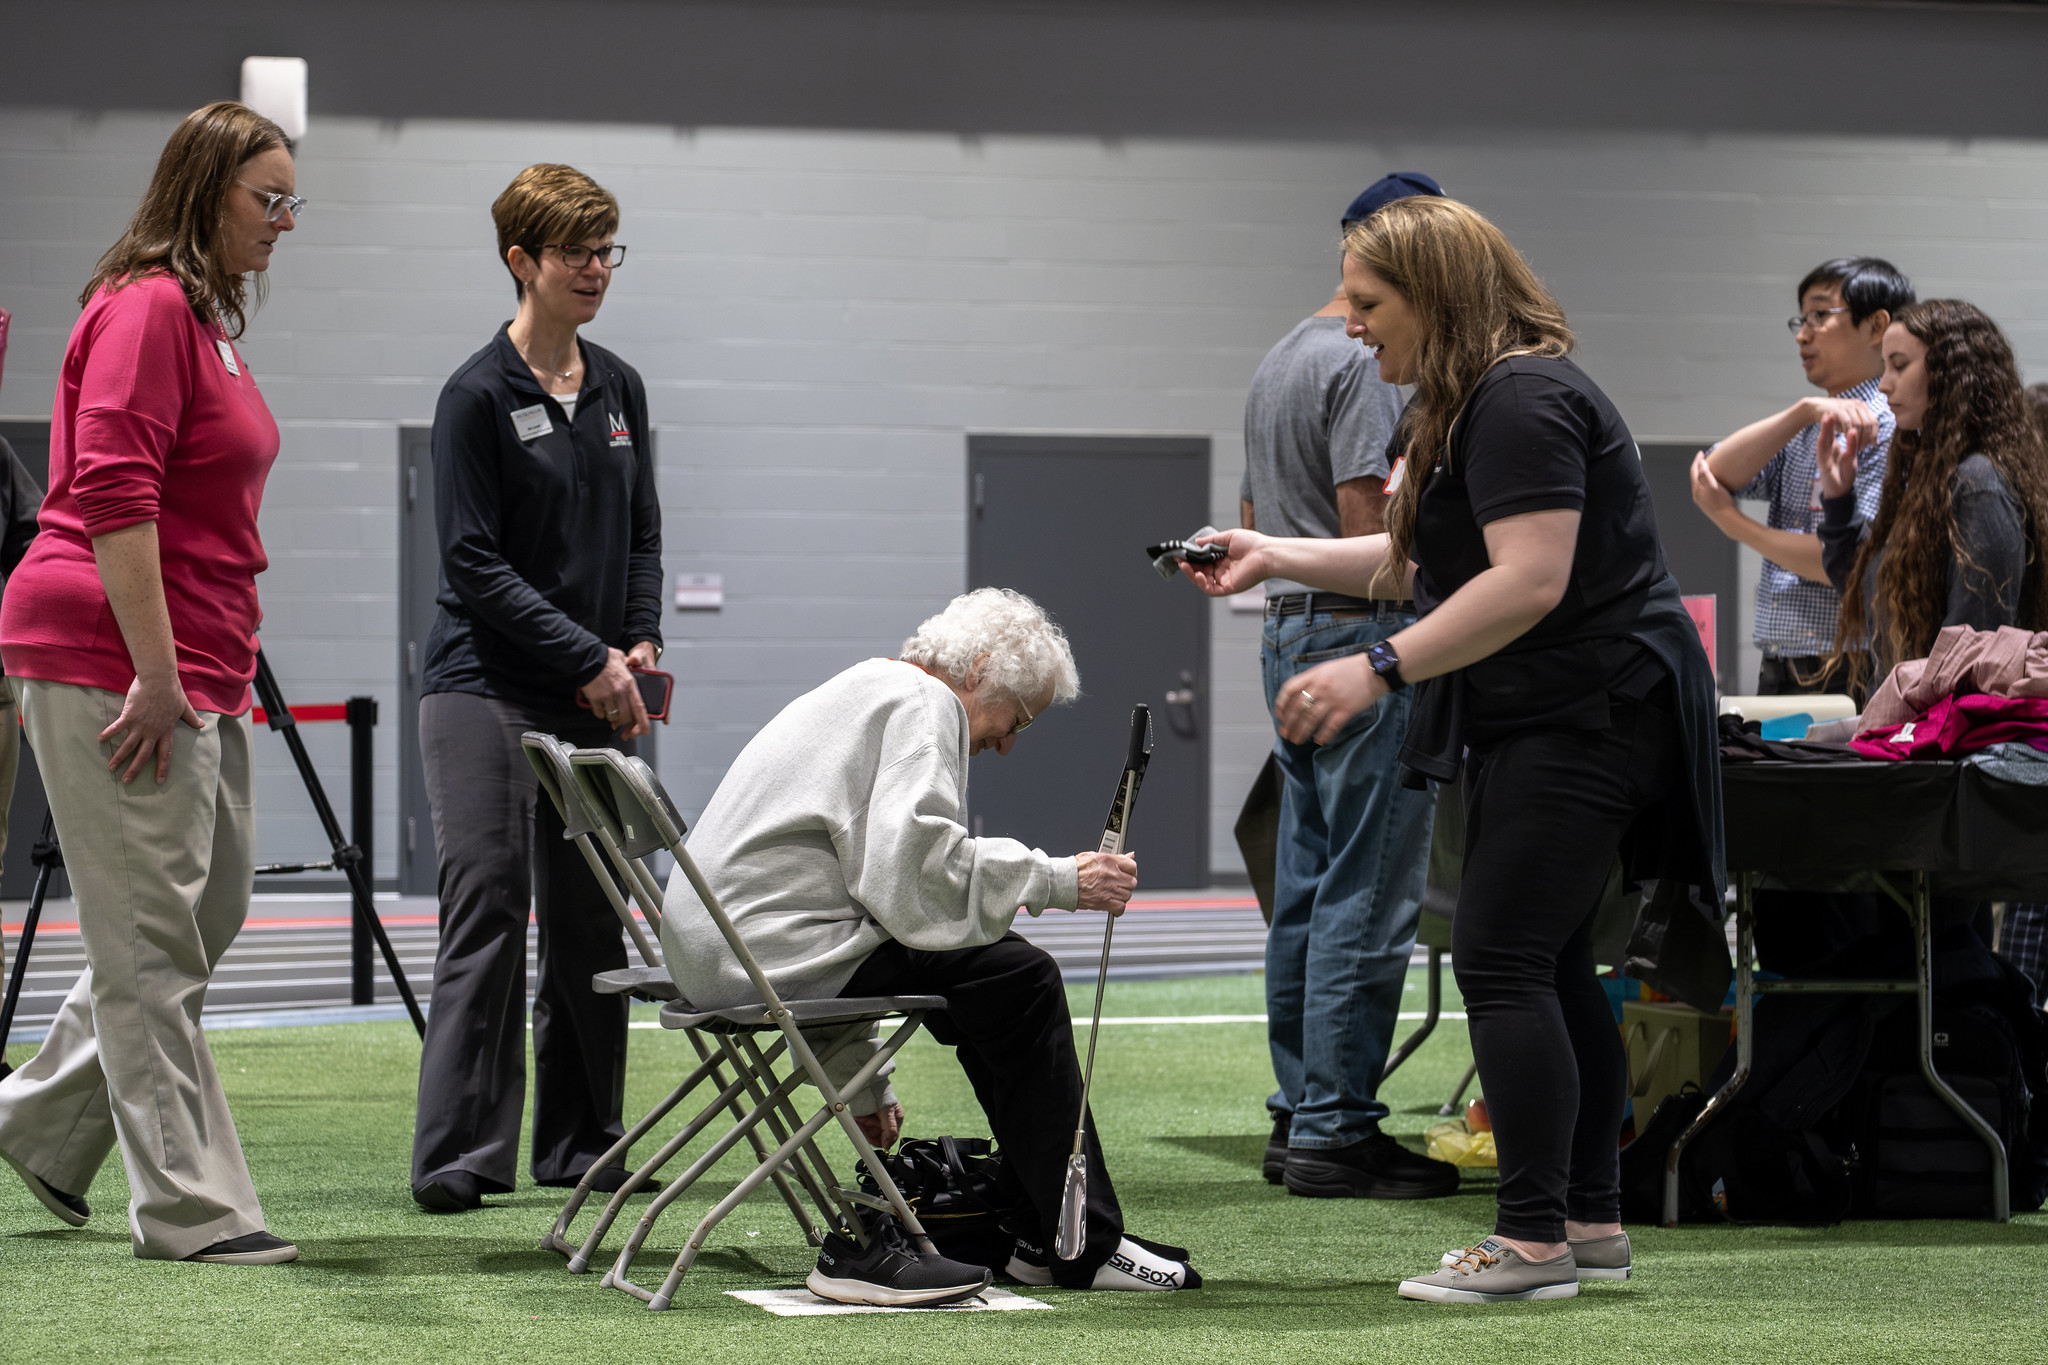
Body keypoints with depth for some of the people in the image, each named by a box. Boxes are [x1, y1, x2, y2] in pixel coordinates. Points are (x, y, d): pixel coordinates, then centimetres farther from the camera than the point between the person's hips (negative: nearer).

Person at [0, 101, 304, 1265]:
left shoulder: (208, 318, 17)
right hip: (112, 659, -10)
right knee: (152, 938, -4)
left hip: (198, 668, 10)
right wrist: (155, 675, -22)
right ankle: (190, 1207, -1)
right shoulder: (146, 307, -13)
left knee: (210, 912, 15)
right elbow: (112, 497, -21)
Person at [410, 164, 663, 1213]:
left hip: (591, 701, 6)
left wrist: (641, 642, 2)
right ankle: (458, 1155, -7)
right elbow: (474, 563, -11)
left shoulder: (618, 389, 13)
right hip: (486, 690, -6)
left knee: (589, 923, 7)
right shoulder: (478, 396, -7)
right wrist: (589, 657, -15)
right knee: (487, 912, -10)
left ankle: (579, 1144, 15)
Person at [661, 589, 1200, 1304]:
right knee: (1019, 978, -11)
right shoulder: (921, 702, -5)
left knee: (982, 978, 18)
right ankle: (1081, 1244, -6)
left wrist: (865, 1088, 34)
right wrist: (1056, 881, -15)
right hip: (778, 944, -11)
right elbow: (910, 859, -23)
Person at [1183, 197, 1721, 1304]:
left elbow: (1528, 582, -27)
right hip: (1546, 719, 11)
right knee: (1550, 963, 13)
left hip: (1591, 711, -11)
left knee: (1499, 956, -13)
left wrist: (1378, 669, -29)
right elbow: (1413, 561, 24)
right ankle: (1592, 1222, 18)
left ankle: (1533, 1239, -11)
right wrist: (1272, 556, 17)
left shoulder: (1522, 402, -18)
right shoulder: (1462, 405, 17)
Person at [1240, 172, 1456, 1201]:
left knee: (1307, 891, 12)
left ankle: (1298, 1115, 16)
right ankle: (1334, 1132, -7)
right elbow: (1370, 524, -20)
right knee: (1366, 902, -8)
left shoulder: (1280, 360, 19)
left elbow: (1254, 520, 25)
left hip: (1288, 633, 11)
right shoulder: (1364, 363, -14)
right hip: (1362, 633, -11)